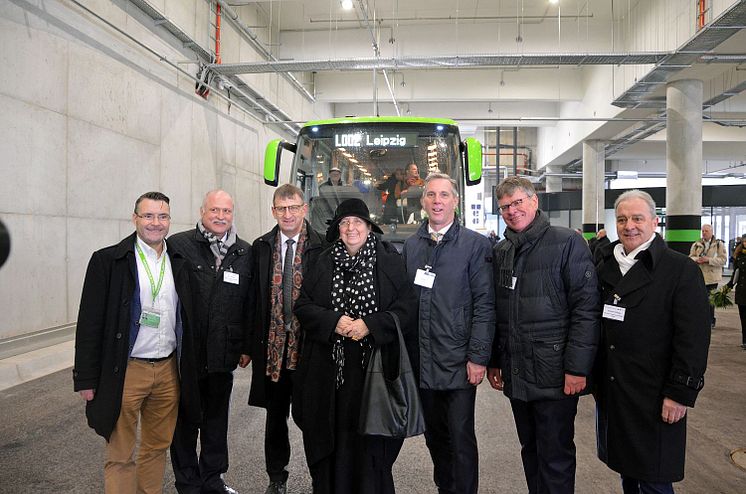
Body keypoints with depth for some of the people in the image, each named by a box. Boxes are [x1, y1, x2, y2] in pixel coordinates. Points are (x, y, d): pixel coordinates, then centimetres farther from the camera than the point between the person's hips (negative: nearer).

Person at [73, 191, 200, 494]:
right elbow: (89, 322, -6)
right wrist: (86, 379, -8)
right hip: (126, 371, -4)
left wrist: (189, 369, 10)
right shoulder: (107, 260, -5)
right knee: (120, 456, 6)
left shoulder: (180, 263, 7)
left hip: (169, 370, 4)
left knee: (157, 448, 16)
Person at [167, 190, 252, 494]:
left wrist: (246, 347, 6)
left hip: (223, 353, 3)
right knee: (185, 422, 12)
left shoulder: (245, 253, 4)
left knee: (217, 420, 18)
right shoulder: (178, 245, -7)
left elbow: (249, 304, 7)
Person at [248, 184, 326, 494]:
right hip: (272, 344, 3)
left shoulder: (321, 248, -5)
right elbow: (253, 297, 6)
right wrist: (250, 345, 5)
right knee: (275, 414, 16)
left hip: (308, 344, -3)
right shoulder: (260, 247, 6)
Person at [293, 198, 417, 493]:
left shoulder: (390, 261, 1)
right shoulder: (323, 263, 8)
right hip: (331, 371, 2)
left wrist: (370, 325, -15)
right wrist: (333, 322, -11)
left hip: (373, 368, -2)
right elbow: (303, 306, 6)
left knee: (370, 441, 5)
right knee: (332, 438, 8)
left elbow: (407, 307, -3)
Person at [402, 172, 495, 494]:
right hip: (422, 362, 4)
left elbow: (484, 304, -8)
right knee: (434, 437, 17)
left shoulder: (475, 245, -5)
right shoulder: (411, 245, 8)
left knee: (461, 439, 3)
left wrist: (478, 357, -12)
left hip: (459, 362, -4)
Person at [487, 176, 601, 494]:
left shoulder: (567, 243, -8)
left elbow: (586, 309, -12)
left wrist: (577, 367, -16)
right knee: (531, 452, 18)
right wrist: (495, 361, 13)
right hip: (516, 375, 6)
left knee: (555, 458, 5)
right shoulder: (500, 252, 10)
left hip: (555, 375, -5)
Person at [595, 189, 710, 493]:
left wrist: (680, 393, -15)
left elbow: (693, 338, -12)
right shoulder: (605, 267, 8)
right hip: (610, 391, 5)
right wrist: (594, 376, 8)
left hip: (654, 397, -5)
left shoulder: (682, 270, -9)